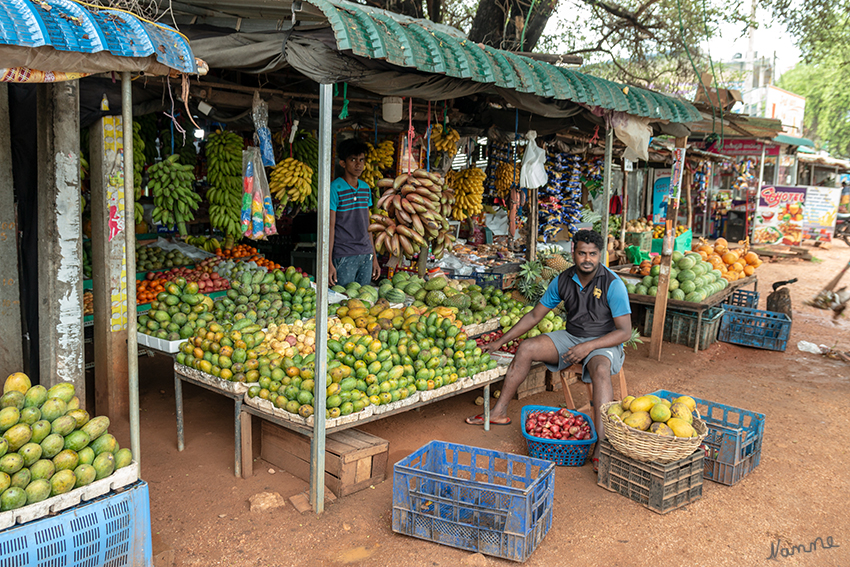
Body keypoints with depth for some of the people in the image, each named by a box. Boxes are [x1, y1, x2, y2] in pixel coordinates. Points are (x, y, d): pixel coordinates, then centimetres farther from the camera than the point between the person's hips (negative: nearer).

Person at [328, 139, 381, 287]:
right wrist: (329, 263, -14)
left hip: (366, 255, 6)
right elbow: (330, 226, -9)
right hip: (344, 257, -6)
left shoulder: (366, 188, 11)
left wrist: (374, 257, 15)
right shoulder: (335, 188, -8)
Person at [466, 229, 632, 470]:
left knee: (601, 369, -38)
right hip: (571, 337, 5)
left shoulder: (613, 284, -16)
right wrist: (500, 342, 6)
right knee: (526, 348, -13)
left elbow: (625, 331, -18)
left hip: (604, 342, -5)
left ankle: (601, 446, -45)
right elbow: (535, 315, 6)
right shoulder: (563, 280, -2)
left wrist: (588, 346, -30)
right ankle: (499, 412, -4)